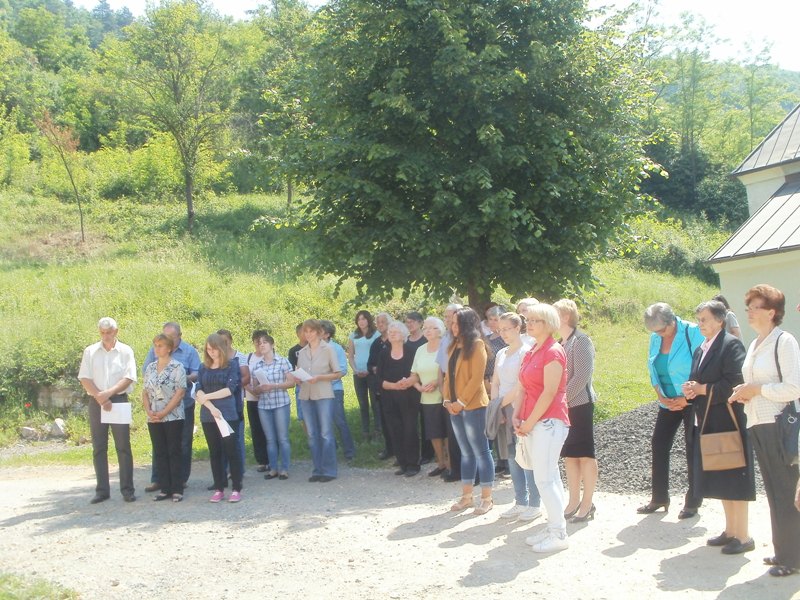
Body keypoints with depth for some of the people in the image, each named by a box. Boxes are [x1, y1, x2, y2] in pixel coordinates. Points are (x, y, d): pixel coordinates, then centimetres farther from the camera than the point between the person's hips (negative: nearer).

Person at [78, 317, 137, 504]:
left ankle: (127, 489, 2)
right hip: (96, 402, 2)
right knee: (99, 448, 5)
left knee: (123, 447, -2)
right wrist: (100, 397, -13)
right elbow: (84, 378, 0)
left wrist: (109, 393, -18)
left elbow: (129, 378, -5)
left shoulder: (125, 351, 2)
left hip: (119, 401, -2)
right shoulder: (90, 352, 6)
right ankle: (102, 490, 11)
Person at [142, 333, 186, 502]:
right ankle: (165, 489, 13)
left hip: (173, 417, -6)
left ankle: (177, 490, 3)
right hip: (154, 419, 6)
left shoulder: (177, 367, -7)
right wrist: (148, 411, -4)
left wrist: (164, 412, -15)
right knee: (159, 454, 7)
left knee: (174, 453, -2)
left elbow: (180, 393, -12)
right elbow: (145, 392, 12)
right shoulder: (150, 368, 11)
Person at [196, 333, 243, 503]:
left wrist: (206, 396, -9)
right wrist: (212, 408, -16)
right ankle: (219, 489, 14)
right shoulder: (204, 367, 9)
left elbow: (230, 389, -11)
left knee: (232, 450, -2)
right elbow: (198, 391, -2)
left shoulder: (232, 364, 0)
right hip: (208, 416, 4)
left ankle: (236, 489, 3)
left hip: (228, 414, -3)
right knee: (214, 452, 8)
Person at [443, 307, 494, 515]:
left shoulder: (477, 345, -9)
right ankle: (467, 496, 19)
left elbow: (477, 377, -15)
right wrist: (447, 400, 3)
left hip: (473, 406, -8)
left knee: (481, 451, -1)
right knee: (466, 452, 13)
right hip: (455, 407, 8)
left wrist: (462, 401, -16)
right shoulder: (453, 347, 14)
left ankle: (486, 498, 4)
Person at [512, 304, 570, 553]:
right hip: (531, 424, 9)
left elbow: (549, 392, -17)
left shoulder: (553, 352, -12)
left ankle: (559, 534, -2)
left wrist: (529, 422, -15)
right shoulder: (530, 353, 15)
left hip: (549, 422, -9)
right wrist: (516, 417, 1)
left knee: (544, 478, -9)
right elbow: (522, 388, 14)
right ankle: (554, 528, 18)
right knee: (550, 477, 12)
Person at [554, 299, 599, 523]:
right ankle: (574, 501, 19)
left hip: (579, 404, -8)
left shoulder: (580, 341, -11)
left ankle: (587, 503, 6)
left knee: (584, 454, 0)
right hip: (562, 406, 8)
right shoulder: (560, 343, 12)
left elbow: (582, 376, -18)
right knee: (569, 454, 11)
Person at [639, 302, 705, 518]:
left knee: (693, 449, 0)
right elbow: (653, 370, 11)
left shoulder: (693, 333, -15)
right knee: (659, 445, 5)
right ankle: (659, 498, 16)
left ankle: (693, 501, 10)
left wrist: (687, 398, -15)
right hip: (668, 402, 6)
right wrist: (660, 396, -1)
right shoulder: (655, 338, 3)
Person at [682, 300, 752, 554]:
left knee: (733, 479, -3)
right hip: (707, 423, 9)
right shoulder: (700, 350, 16)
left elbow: (734, 383, -20)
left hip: (728, 422, -9)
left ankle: (743, 536, 4)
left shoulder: (732, 345, -11)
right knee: (719, 480, 15)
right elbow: (697, 382, 19)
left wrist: (703, 389, -16)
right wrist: (691, 391, -3)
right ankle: (730, 530, 25)